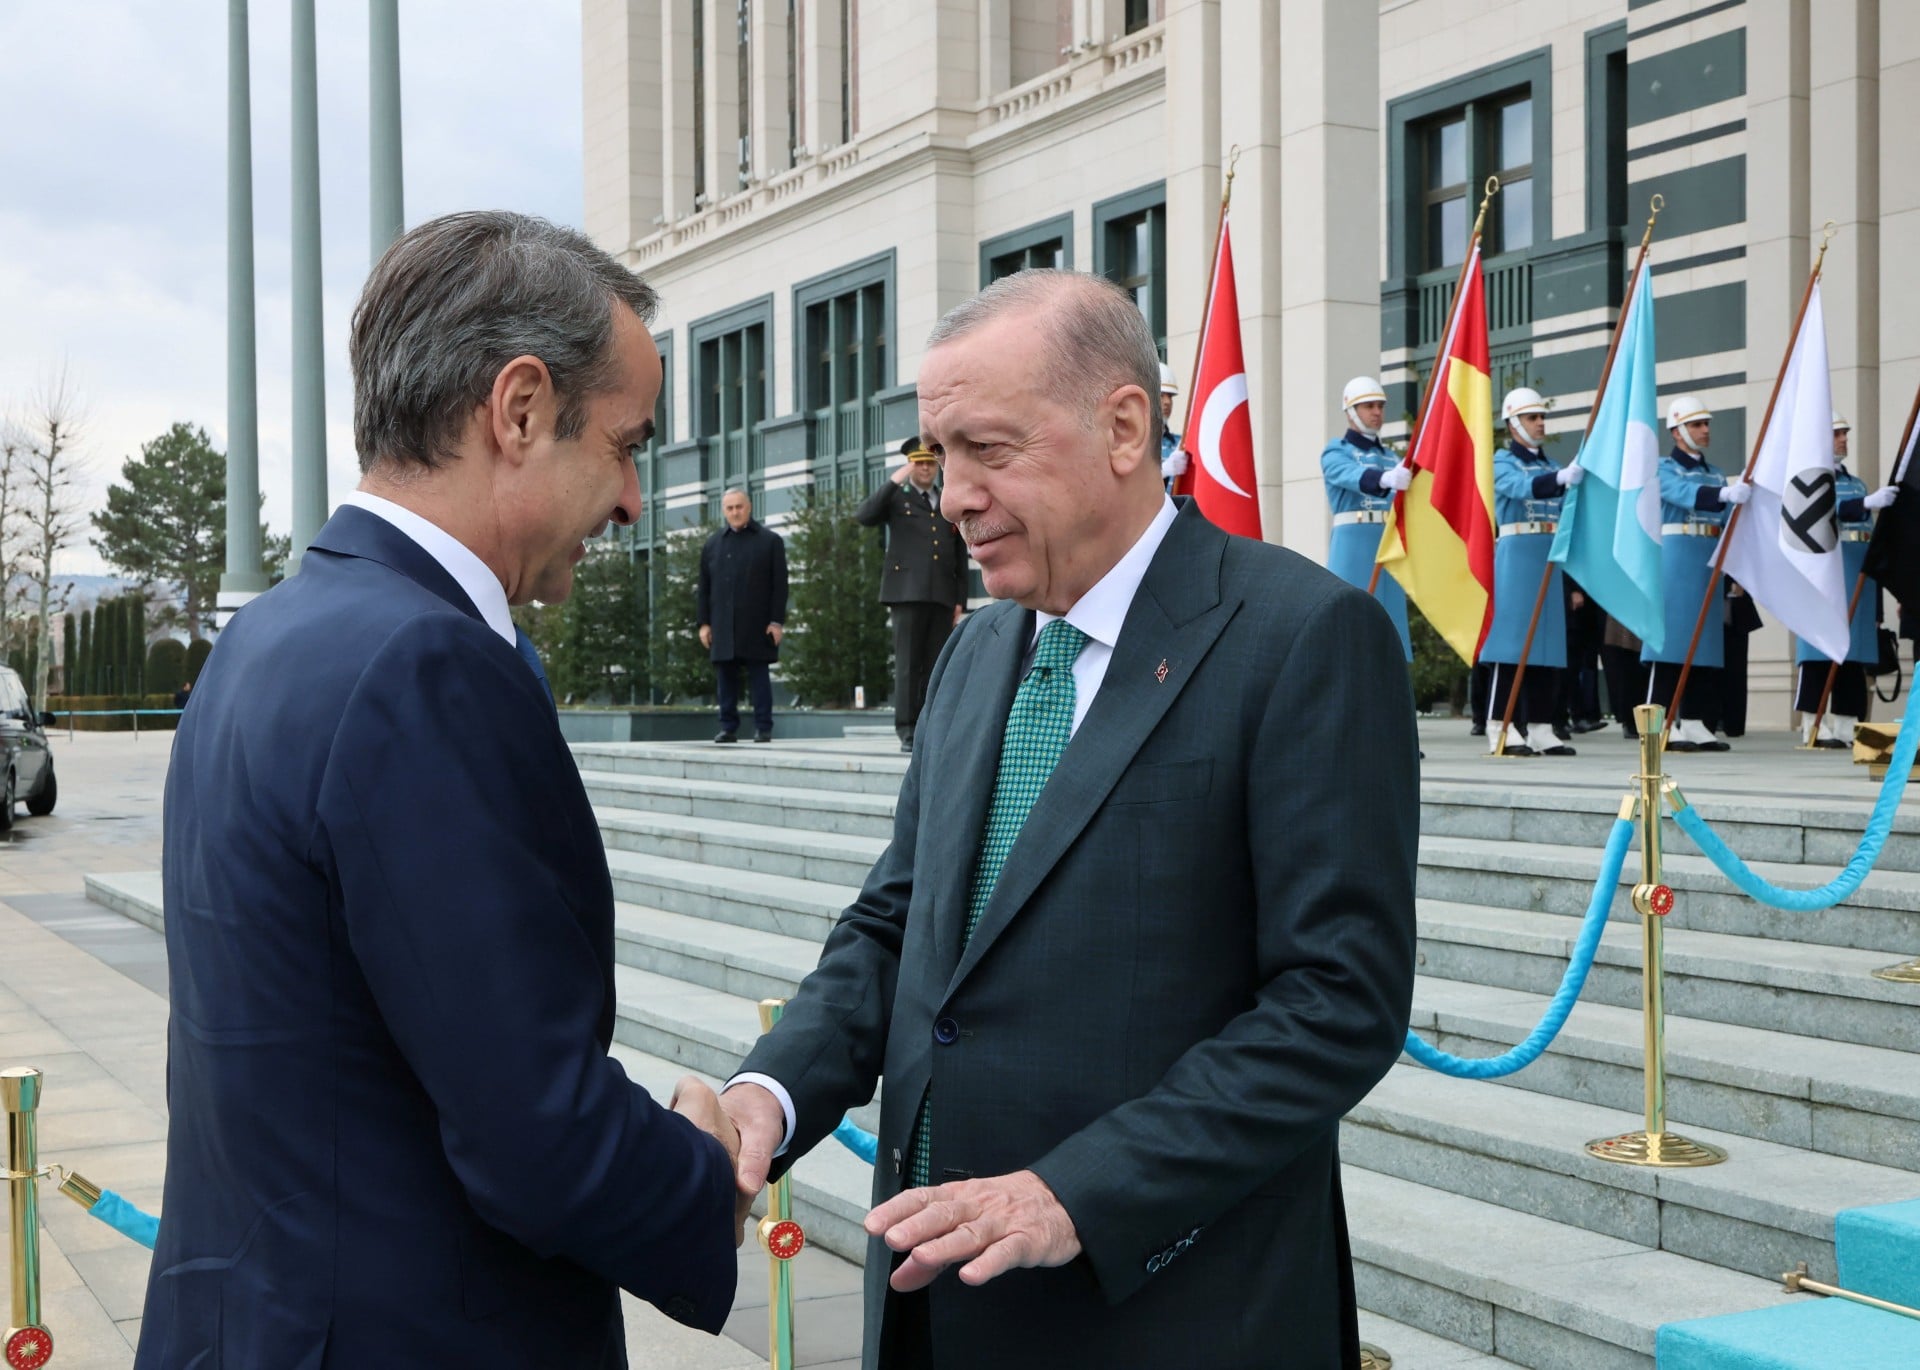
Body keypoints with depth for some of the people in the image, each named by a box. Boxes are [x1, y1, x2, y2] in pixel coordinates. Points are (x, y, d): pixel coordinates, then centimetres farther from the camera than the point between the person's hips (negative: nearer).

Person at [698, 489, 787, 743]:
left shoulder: (770, 541, 5)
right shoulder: (712, 545, 15)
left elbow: (780, 585, 0)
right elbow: (704, 587, 14)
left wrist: (777, 621, -7)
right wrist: (704, 623, 6)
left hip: (756, 624, -3)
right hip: (723, 625, 3)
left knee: (759, 675, -2)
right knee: (725, 675, 1)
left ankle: (763, 728, 0)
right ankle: (728, 727, 5)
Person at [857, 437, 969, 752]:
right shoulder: (897, 499, 10)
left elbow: (960, 557, 19)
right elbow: (863, 516, -9)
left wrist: (960, 600, 10)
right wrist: (894, 482, -13)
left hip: (942, 596, 4)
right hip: (907, 593, -4)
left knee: (936, 667, 2)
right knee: (908, 664, -7)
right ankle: (907, 732, -7)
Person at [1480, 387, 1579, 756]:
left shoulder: (1550, 465, 19)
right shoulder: (1502, 462, -1)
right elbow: (1523, 488, -22)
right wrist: (1562, 478, -40)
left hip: (1551, 559, 7)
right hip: (1517, 556, -7)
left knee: (1548, 642, 4)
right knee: (1512, 641, -9)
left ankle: (1540, 729, 8)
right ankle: (1501, 730, -9)